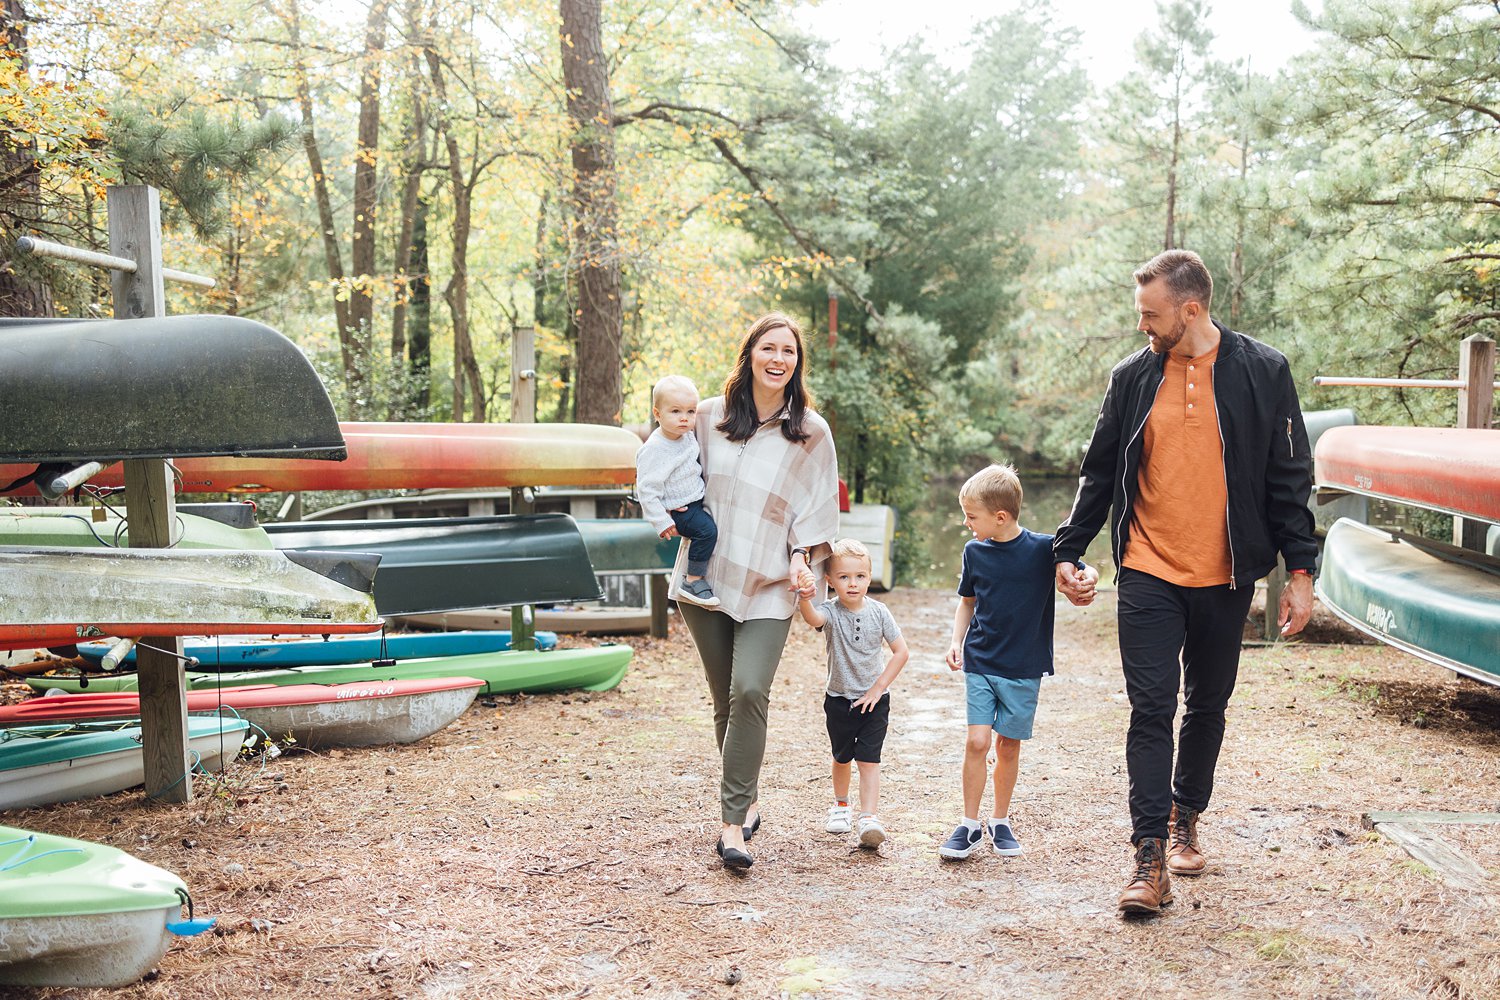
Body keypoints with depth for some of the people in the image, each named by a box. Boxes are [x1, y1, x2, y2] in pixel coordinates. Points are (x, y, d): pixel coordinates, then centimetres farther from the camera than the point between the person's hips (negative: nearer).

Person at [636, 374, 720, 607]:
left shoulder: (688, 435, -1)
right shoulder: (655, 449, -26)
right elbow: (646, 489, -25)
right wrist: (661, 521, -25)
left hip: (695, 498, 9)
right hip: (676, 509, -9)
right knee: (706, 530, -24)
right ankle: (693, 582, -14)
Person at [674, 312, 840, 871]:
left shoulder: (811, 433, 1)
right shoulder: (710, 417, 6)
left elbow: (818, 508, 5)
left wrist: (802, 555, -8)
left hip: (769, 586, -3)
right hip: (706, 576, 3)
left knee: (749, 692, -18)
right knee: (725, 700, 8)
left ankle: (733, 823, -13)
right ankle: (747, 799, 25)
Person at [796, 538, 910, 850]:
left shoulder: (878, 612, -10)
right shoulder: (830, 611, -14)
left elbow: (901, 652, -5)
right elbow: (812, 618, -40)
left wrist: (878, 687, -9)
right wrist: (805, 598, -63)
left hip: (874, 699, -1)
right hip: (839, 698, 1)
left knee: (868, 759, -7)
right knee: (842, 756, 18)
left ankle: (869, 818, -9)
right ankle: (841, 805, 40)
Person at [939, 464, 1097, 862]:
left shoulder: (1043, 549, -10)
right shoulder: (974, 552, 1)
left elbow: (1086, 572, 1)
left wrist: (1086, 581, -22)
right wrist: (956, 642, 2)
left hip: (1023, 668, -1)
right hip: (979, 664, 2)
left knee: (1008, 746, 7)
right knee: (977, 742, -6)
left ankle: (1000, 821, 24)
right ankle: (970, 825, 6)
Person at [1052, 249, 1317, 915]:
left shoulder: (1262, 373, -3)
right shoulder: (1133, 377, 2)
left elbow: (1289, 479, 1)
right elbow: (1100, 473, 11)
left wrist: (1300, 570, -2)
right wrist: (1068, 550, 8)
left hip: (1225, 576, 0)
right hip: (1149, 574, 0)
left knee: (1207, 704, 14)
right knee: (1151, 709, -6)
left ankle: (1185, 819, 34)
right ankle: (1150, 856, -5)